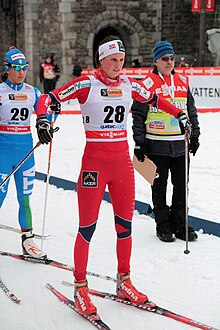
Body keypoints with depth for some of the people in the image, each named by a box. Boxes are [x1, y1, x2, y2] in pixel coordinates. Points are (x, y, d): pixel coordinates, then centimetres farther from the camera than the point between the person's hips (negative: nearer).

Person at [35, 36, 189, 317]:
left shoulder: (129, 85, 7)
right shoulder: (86, 84, -7)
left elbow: (153, 99, 26)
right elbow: (48, 98, -11)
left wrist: (178, 114, 27)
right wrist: (42, 118, -30)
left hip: (122, 162, 5)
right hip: (95, 163, -5)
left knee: (125, 224, 11)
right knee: (87, 227, 0)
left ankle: (124, 283, 26)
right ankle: (80, 287, 15)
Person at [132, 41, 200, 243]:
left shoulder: (183, 82, 10)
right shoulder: (148, 84, -4)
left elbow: (192, 111, 17)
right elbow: (138, 115, -4)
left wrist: (195, 135, 12)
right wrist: (139, 143, -7)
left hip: (181, 144, 4)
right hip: (157, 145, -4)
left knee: (181, 185, 9)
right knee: (159, 186, 7)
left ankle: (180, 225, 22)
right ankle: (163, 225, 19)